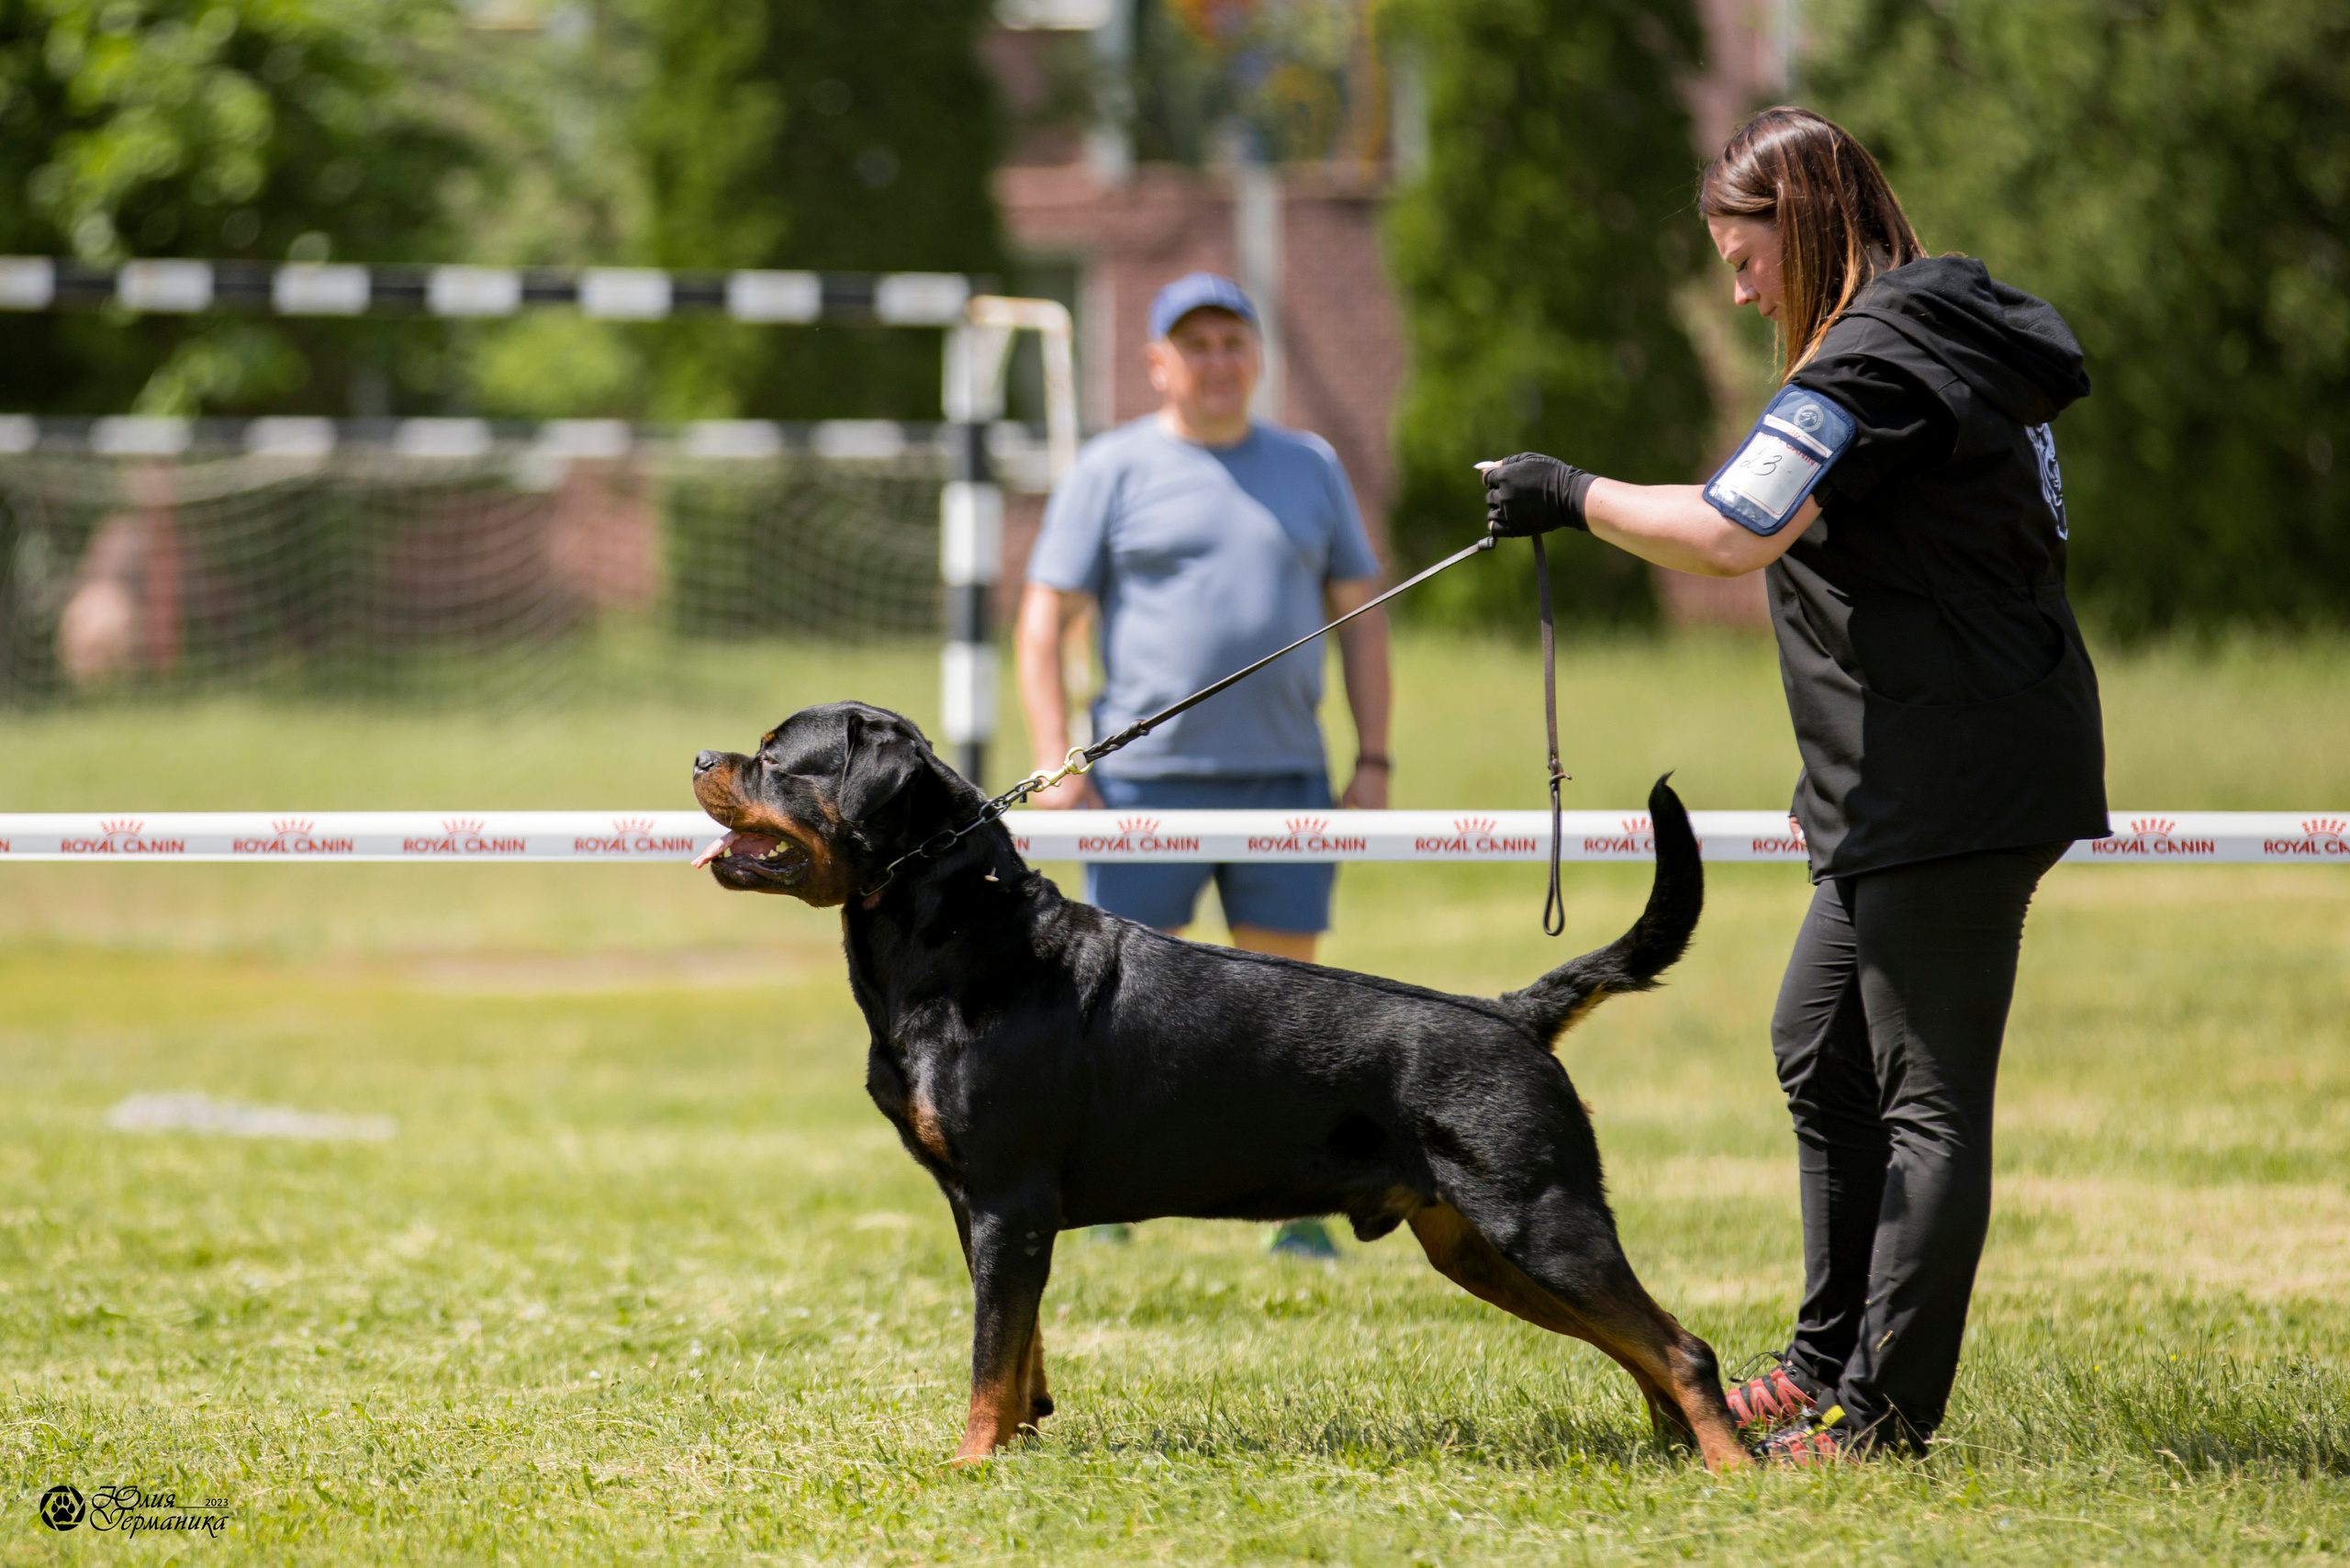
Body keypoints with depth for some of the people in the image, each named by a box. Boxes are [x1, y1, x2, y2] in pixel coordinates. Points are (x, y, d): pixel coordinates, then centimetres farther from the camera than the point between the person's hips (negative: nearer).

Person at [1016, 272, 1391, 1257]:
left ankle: (1296, 1213, 8)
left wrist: (1373, 760, 8)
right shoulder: (1115, 469, 4)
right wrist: (1057, 768, -8)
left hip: (1284, 773, 3)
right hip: (1147, 773, -3)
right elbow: (1043, 622, 2)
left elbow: (1359, 615, 17)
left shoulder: (1310, 467, 15)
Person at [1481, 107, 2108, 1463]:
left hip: (1956, 779, -11)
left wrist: (1573, 495, -12)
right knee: (1820, 1046, 19)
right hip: (1916, 791, 11)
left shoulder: (1876, 360, -16)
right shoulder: (1943, 331, 17)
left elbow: (1725, 537, -26)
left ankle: (1884, 1407, -4)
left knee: (1928, 1096, -7)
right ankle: (1834, 1359, 26)